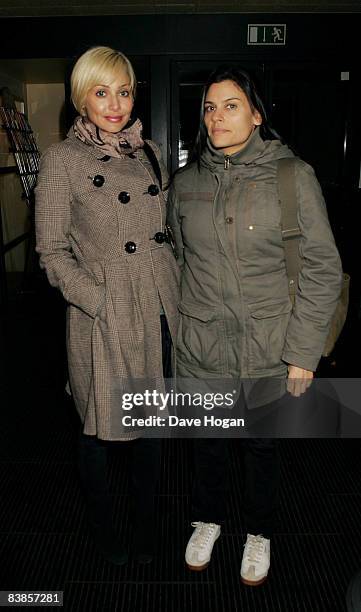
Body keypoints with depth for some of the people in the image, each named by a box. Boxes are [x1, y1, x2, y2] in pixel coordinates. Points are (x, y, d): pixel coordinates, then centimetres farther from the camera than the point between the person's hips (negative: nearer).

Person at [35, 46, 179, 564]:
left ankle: (146, 520, 40)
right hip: (104, 322, -4)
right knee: (100, 430, 11)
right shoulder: (62, 159, -5)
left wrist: (180, 289, 6)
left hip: (161, 312, 5)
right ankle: (102, 524, 39)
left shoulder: (149, 150, 10)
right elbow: (52, 251, -7)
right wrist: (103, 302, -17)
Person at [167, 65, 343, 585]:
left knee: (262, 444, 17)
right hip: (199, 349, 3)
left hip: (268, 353, -2)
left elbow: (323, 269, -9)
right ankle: (208, 519, 48)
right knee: (207, 441, 19)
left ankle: (259, 531, 45)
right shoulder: (186, 182, 1)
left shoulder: (293, 176, -9)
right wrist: (179, 327, 11)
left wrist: (303, 352, -11)